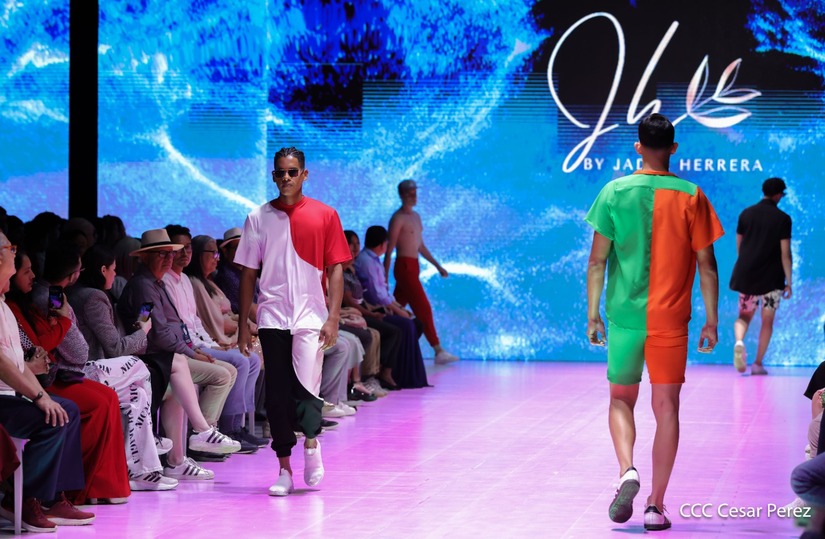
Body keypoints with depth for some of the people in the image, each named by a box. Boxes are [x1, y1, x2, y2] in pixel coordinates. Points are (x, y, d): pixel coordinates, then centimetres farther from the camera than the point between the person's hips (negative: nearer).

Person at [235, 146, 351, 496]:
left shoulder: (324, 215, 3)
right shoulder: (258, 218, 7)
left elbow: (335, 269, 1)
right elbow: (248, 273, 9)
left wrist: (333, 317, -8)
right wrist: (243, 323, 6)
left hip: (310, 316, -2)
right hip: (271, 318, 2)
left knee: (305, 385, -15)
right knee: (277, 393, 2)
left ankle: (311, 446, 10)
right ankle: (285, 468, 9)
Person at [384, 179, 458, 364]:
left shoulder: (416, 217, 17)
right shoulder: (398, 218, -9)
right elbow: (389, 250, -12)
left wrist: (438, 266, 22)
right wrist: (385, 278, -15)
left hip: (413, 267, 9)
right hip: (404, 267, -9)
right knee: (423, 307, -9)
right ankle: (438, 351, -9)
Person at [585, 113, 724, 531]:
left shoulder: (614, 192, -2)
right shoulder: (691, 197, -1)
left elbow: (598, 260, -1)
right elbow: (706, 265, -1)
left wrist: (593, 314, 7)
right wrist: (711, 321, 6)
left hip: (625, 314, 0)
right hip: (671, 320, 0)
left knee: (621, 399, 15)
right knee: (666, 407, 5)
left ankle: (627, 472, -10)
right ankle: (656, 506, 4)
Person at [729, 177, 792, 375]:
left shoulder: (746, 214, 4)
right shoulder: (782, 219, -7)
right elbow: (785, 253, -10)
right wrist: (788, 282, -5)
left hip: (746, 276, 3)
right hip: (771, 278, -3)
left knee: (744, 316, 13)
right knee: (767, 321, 9)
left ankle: (739, 342, -18)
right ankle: (758, 364, 8)